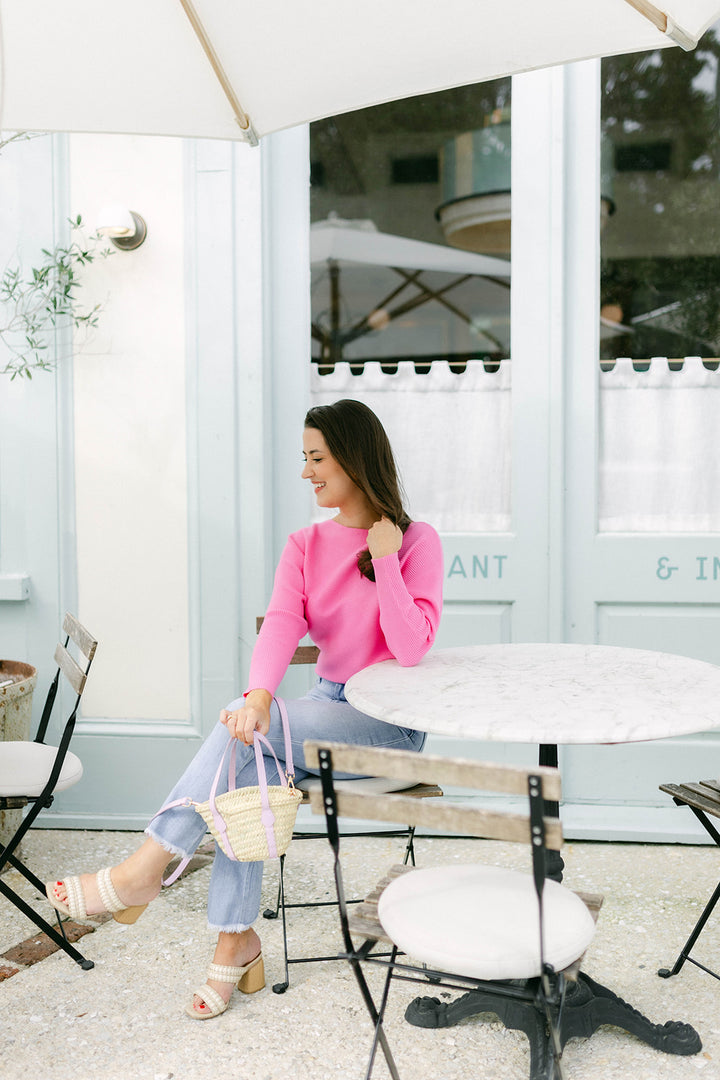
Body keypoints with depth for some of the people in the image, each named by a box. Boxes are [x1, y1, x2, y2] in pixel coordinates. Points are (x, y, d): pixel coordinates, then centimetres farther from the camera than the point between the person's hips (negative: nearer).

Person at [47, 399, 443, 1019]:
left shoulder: (416, 542, -6)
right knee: (249, 770, -25)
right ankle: (236, 940, -14)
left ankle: (145, 869, -19)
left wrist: (383, 558, -18)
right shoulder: (306, 545, 8)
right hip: (328, 708, 5)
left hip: (391, 725, -5)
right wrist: (260, 694, -29)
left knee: (249, 736, -27)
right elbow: (282, 623, -10)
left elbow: (411, 647, -18)